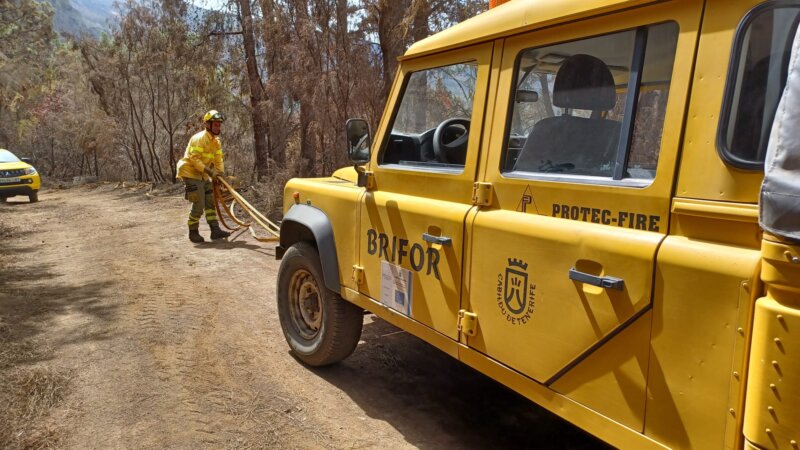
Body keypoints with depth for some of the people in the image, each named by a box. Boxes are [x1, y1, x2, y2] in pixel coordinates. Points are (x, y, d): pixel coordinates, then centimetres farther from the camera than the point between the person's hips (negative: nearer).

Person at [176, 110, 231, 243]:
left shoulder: (216, 141, 9)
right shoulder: (200, 138, -19)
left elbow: (218, 160, 7)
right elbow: (194, 158, -25)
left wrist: (220, 174, -7)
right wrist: (208, 171, -30)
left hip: (203, 175, 9)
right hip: (191, 173, -9)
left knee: (210, 201, 5)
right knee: (199, 204, -10)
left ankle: (215, 230, 7)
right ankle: (193, 232, 3)